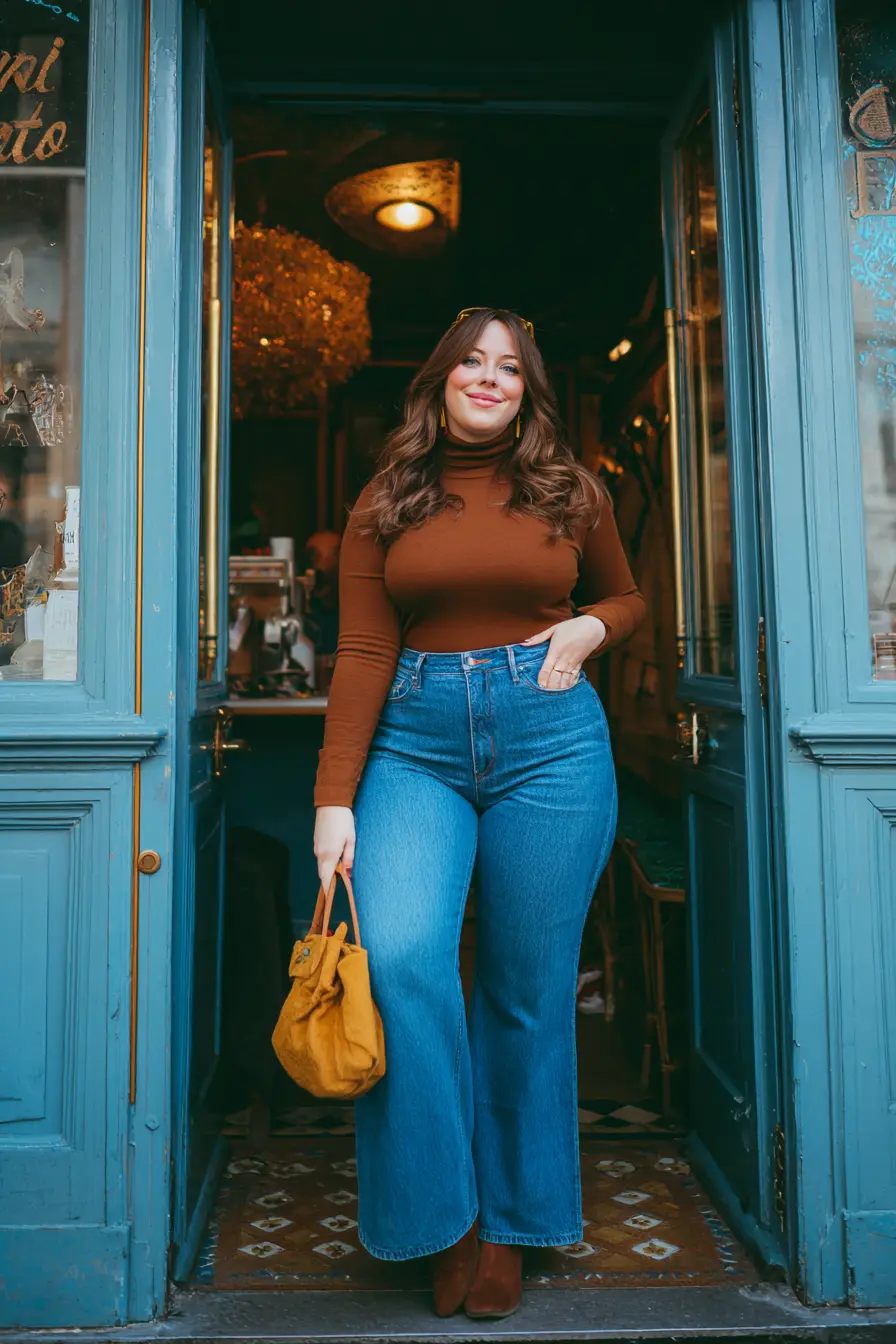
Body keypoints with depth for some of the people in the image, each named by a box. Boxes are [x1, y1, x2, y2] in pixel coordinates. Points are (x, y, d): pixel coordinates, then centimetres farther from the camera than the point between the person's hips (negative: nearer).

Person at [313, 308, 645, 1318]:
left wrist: (588, 629, -1)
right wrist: (334, 799, -7)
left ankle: (510, 1220, 27)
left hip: (549, 740, 1)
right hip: (415, 742, 0)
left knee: (528, 990, 5)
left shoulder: (569, 492, 9)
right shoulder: (388, 501, 7)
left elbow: (627, 597, 23)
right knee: (399, 954, -19)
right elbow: (361, 656, 0)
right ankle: (440, 1212, 5)